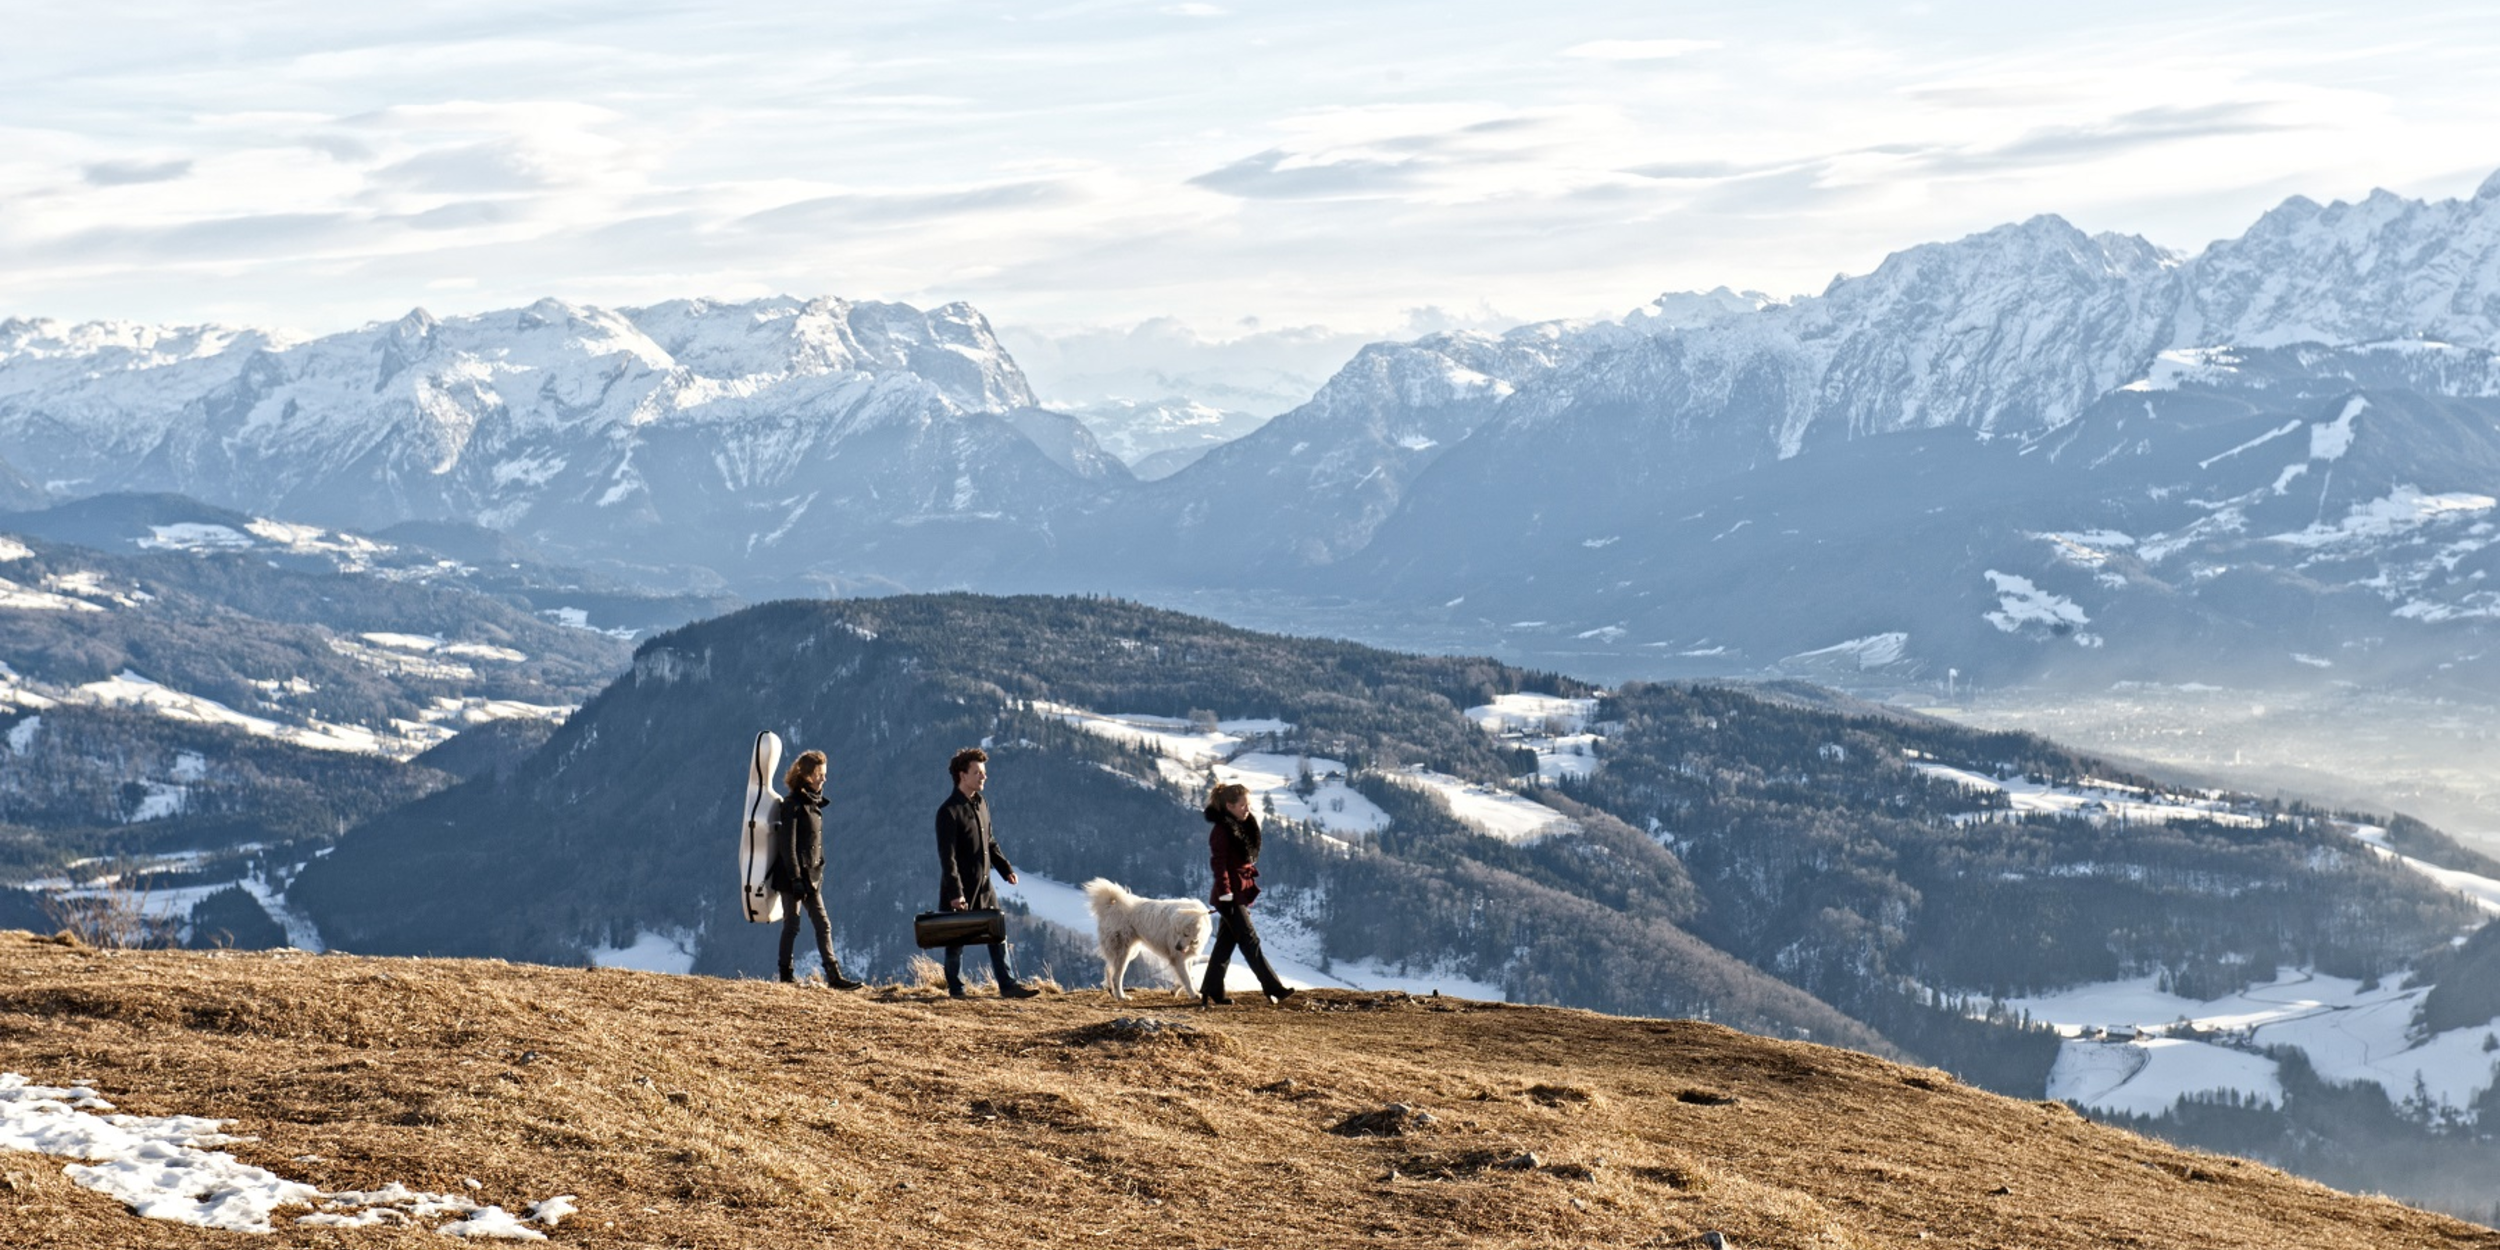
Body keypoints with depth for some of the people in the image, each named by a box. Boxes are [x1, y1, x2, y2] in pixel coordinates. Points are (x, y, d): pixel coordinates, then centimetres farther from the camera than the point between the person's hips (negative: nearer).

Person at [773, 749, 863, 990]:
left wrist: (817, 875, 14)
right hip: (794, 877, -8)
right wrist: (796, 879, -21)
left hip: (811, 877, 8)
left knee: (823, 925, 4)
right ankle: (785, 974, 8)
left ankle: (834, 975, 2)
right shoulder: (792, 805, -13)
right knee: (791, 925, 0)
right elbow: (787, 846, -17)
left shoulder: (814, 804, 13)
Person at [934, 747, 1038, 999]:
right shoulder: (949, 811, -16)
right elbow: (947, 856, -19)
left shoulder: (980, 804, 9)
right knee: (957, 940, 4)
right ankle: (955, 989, 15)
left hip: (984, 885, 8)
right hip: (961, 888, -8)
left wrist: (1006, 868, 10)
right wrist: (955, 892, -23)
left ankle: (1008, 984, 12)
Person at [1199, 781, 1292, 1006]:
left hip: (1241, 894, 9)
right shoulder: (1221, 830, -14)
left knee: (1225, 943, 11)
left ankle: (1211, 992, 15)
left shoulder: (1244, 827, 13)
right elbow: (1218, 863, -18)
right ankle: (1274, 989, -11)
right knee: (1250, 942, -9)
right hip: (1230, 896, -9)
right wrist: (1225, 893, -22)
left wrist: (1249, 886, 19)